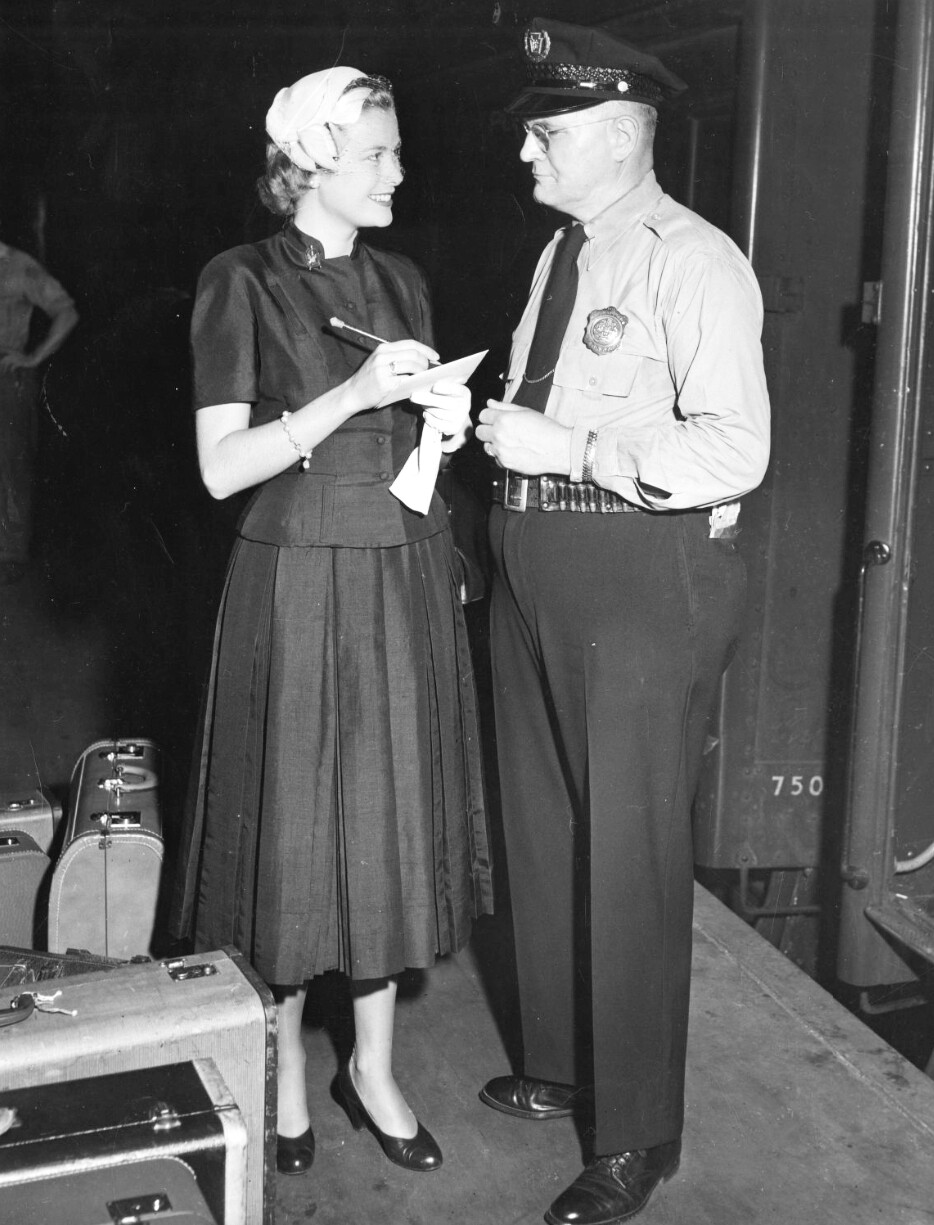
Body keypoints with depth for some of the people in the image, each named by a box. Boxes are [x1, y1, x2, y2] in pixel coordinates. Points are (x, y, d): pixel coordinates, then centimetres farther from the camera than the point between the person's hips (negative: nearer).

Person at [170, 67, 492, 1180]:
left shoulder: (401, 282, 11)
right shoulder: (242, 284, -7)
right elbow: (222, 467, -13)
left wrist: (445, 424, -3)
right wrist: (352, 393, -21)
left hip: (406, 582, 5)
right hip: (299, 584, -5)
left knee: (394, 820, 9)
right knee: (294, 826, 4)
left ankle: (373, 1067, 25)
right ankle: (283, 1074, 24)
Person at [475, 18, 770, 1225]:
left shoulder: (693, 263, -12)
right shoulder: (560, 252, 14)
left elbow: (735, 446, -21)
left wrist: (570, 448, -23)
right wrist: (499, 425, 5)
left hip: (645, 578, -8)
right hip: (537, 576, 9)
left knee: (629, 854, 0)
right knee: (541, 831, 18)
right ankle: (562, 1066, 38)